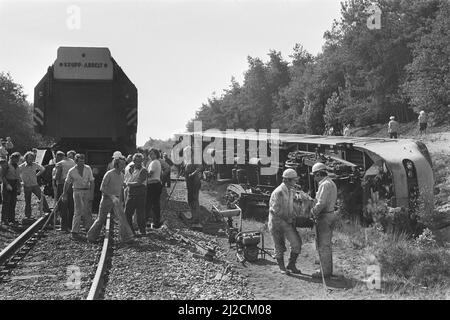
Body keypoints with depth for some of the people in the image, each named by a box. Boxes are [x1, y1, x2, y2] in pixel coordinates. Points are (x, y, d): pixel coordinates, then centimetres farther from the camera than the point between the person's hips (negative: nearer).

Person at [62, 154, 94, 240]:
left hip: (87, 191, 2)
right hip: (77, 191, -2)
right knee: (78, 211, -9)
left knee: (87, 211, 10)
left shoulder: (88, 169, -3)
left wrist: (91, 194, -7)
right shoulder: (72, 171, -6)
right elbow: (67, 183, 6)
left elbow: (92, 182, -1)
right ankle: (75, 232, -7)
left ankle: (89, 227, 28)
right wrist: (64, 194, 10)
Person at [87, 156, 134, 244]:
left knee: (122, 217, -10)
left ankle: (126, 237, -9)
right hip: (107, 198, -5)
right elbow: (102, 188, -14)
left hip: (117, 200, 5)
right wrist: (112, 196, -24)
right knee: (101, 219, 5)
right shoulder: (109, 174, -12)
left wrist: (121, 200, 15)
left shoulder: (121, 175, 8)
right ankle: (91, 237, 21)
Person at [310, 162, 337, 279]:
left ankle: (325, 271, -1)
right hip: (330, 214, 10)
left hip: (324, 217, -10)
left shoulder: (325, 184, -18)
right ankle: (328, 269, 23)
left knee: (323, 245, -4)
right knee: (326, 244, 16)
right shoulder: (331, 183, 14)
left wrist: (313, 212, -9)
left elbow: (321, 203, -24)